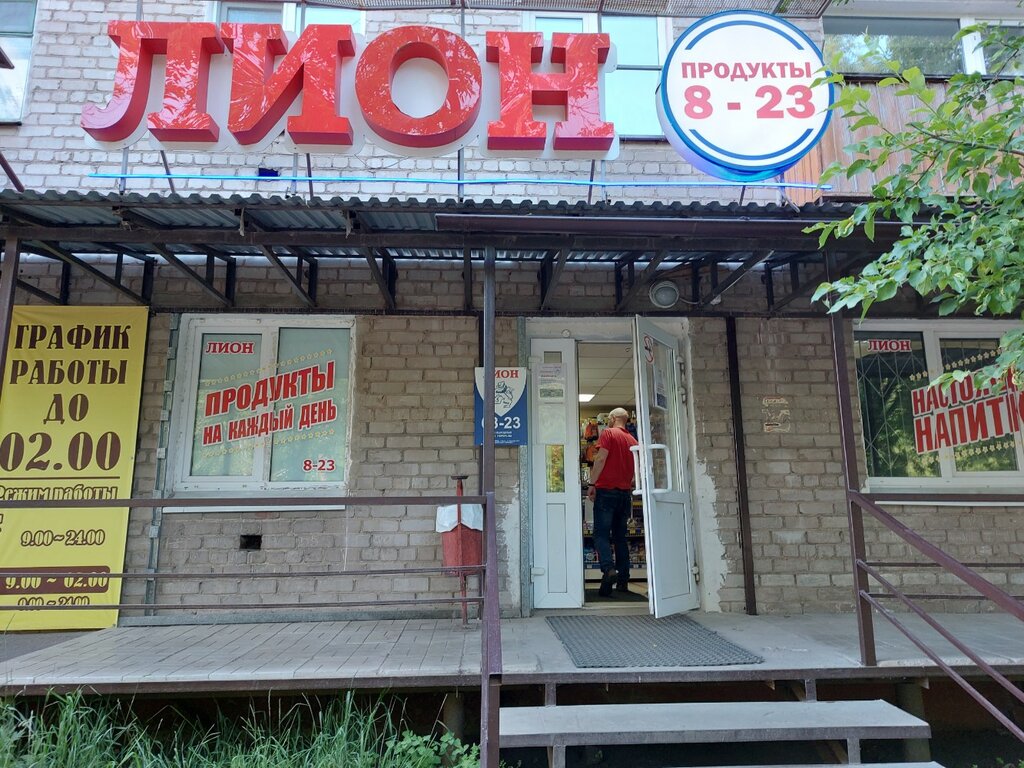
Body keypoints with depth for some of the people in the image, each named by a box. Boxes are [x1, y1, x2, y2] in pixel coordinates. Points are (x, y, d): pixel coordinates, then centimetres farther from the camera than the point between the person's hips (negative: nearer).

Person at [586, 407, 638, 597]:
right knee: (620, 536, 12)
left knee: (601, 534, -5)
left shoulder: (608, 433, -3)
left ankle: (609, 569, -26)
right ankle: (623, 580, 11)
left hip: (606, 490, -5)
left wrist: (592, 484, -11)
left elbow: (601, 459, -13)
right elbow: (635, 469, 18)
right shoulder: (632, 440, 13)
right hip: (625, 492, 6)